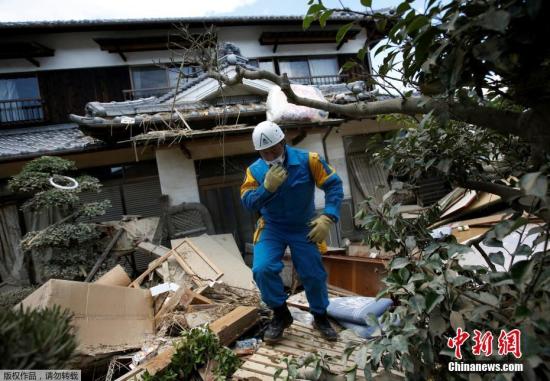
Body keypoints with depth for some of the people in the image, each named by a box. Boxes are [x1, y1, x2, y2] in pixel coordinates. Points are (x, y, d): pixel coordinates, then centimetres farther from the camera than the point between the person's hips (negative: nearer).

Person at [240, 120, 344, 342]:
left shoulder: (307, 160, -17)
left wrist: (328, 217, -25)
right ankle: (280, 315, 8)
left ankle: (320, 317, 35)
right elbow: (247, 202, -17)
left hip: (303, 228, 0)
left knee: (313, 275, 5)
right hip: (271, 228, 1)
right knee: (262, 269, -19)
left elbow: (334, 185, -14)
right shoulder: (255, 170, -11)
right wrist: (267, 187, -34)